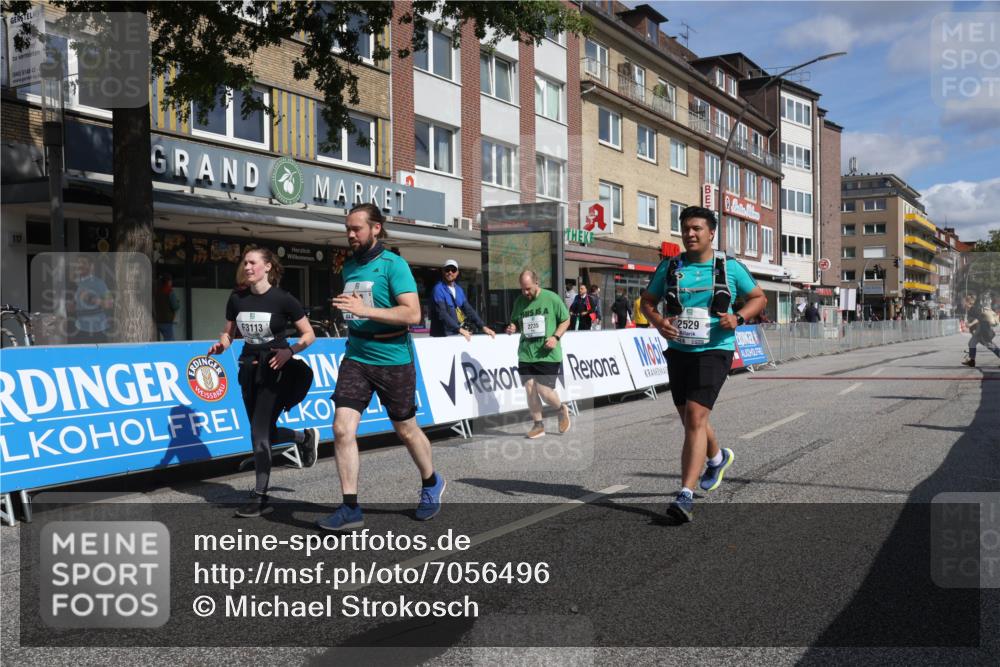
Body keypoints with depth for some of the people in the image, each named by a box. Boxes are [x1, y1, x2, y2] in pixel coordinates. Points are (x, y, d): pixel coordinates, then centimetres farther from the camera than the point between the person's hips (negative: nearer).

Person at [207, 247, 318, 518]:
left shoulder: (282, 299, -11)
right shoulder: (237, 298, 1)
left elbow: (309, 334, -6)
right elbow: (228, 333, 13)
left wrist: (289, 351, -24)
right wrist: (220, 345, -9)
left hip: (276, 370, -6)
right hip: (249, 370, 6)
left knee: (259, 432, -10)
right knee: (265, 433, 12)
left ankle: (261, 498, 1)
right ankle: (304, 437, 44)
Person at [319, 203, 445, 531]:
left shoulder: (393, 264, -11)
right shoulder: (349, 267, 10)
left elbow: (413, 313, -21)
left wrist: (366, 311, -27)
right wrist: (352, 328, 13)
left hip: (393, 359, -5)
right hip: (356, 357, 5)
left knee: (406, 430, 11)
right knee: (342, 428, -8)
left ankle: (431, 483, 37)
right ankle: (350, 508, 0)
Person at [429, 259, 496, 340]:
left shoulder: (459, 290, 13)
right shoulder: (438, 289, -9)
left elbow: (468, 309, 10)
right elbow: (442, 314, -20)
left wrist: (483, 327, -1)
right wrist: (459, 329, -29)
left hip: (456, 335, 6)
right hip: (442, 336, -6)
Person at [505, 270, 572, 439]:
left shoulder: (552, 298, -4)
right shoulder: (519, 301, 7)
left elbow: (566, 320, 3)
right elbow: (515, 323, 20)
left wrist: (555, 337, -12)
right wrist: (513, 328, -4)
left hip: (548, 354, -4)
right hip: (525, 355, 4)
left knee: (544, 391, -8)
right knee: (530, 390, 1)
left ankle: (562, 409, 24)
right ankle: (538, 425, 17)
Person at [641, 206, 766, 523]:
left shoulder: (730, 267, 0)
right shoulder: (669, 267, 5)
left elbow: (759, 298, 10)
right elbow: (647, 300, 14)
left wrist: (738, 318, -10)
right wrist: (657, 321, -7)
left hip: (714, 351, -4)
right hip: (678, 351, 4)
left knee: (695, 417, -18)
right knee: (690, 420, 17)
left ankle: (686, 494, -18)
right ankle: (718, 458, 49)